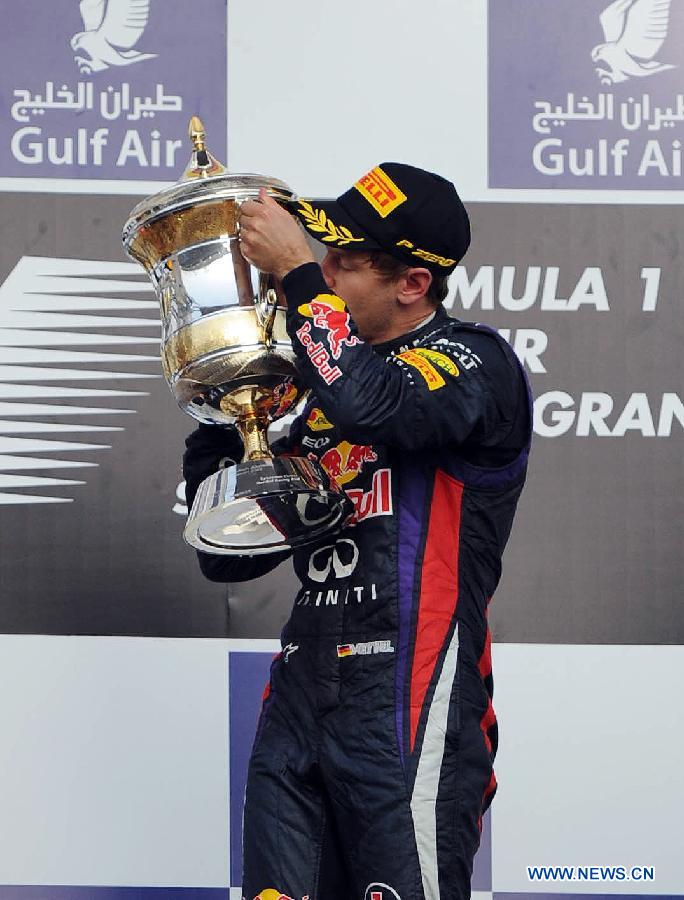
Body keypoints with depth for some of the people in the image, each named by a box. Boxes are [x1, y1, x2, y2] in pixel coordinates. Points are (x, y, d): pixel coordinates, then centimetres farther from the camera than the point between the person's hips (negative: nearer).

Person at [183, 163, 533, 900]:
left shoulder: (476, 363, -3)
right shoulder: (320, 395, 18)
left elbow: (371, 405, -27)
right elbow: (230, 558, 19)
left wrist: (294, 273, -15)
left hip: (407, 708, -7)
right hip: (298, 701, 7)